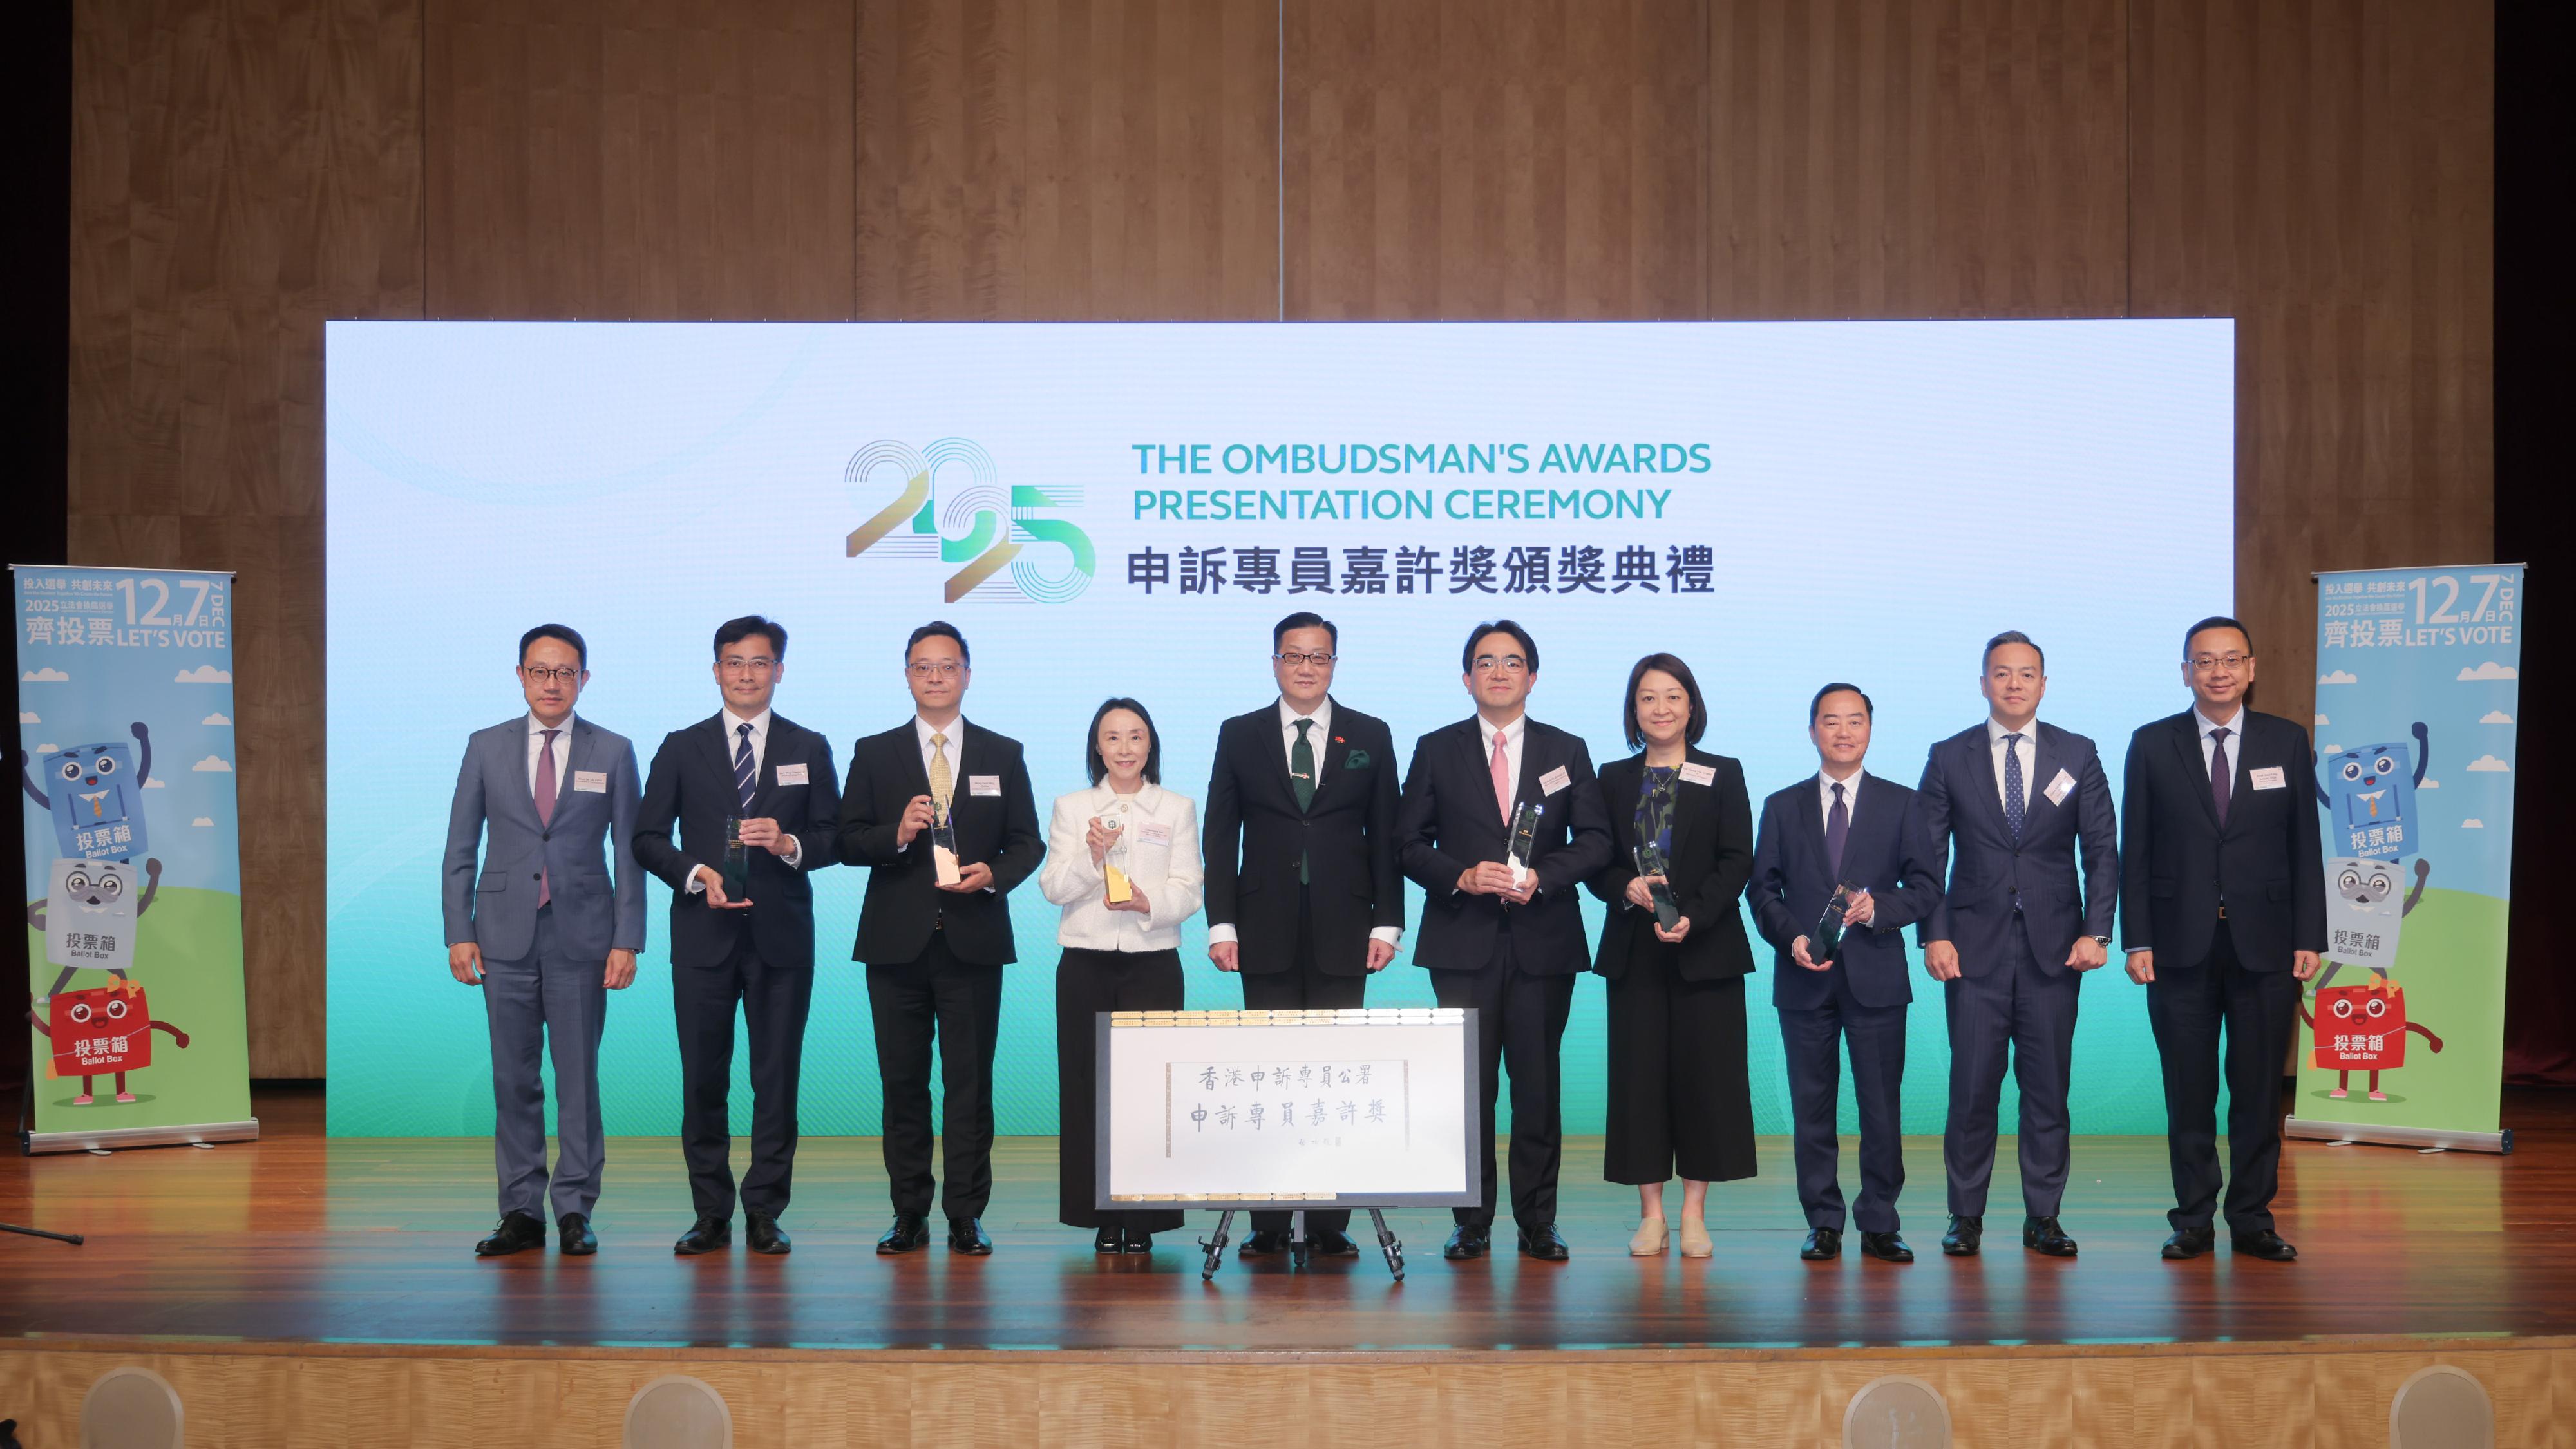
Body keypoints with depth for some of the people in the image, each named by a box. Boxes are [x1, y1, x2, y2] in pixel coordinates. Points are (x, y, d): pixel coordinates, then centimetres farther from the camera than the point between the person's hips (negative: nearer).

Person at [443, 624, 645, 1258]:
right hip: (506, 937, 1)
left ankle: (574, 1211, 8)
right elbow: (460, 849, 8)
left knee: (578, 1076, 1)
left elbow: (630, 852, 3)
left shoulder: (613, 753, 4)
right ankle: (521, 1212, 10)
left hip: (581, 937, -1)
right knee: (513, 1079, 3)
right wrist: (458, 933, -1)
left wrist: (627, 940, -4)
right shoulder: (487, 748, 7)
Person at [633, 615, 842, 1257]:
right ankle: (711, 1214, 9)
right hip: (704, 935, 0)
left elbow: (834, 837, 8)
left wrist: (790, 843, -13)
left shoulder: (809, 749, 10)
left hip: (781, 935, 0)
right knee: (703, 1078, 1)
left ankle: (765, 1213, 6)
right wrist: (696, 874, -10)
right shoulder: (682, 749, 9)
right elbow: (647, 838, 6)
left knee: (777, 1077, 0)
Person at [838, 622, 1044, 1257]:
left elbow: (1027, 842, 8)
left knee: (970, 1083, -1)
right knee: (903, 1083, 3)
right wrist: (897, 835, -15)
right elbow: (848, 842, 4)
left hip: (973, 942, 0)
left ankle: (967, 1216, 4)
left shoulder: (1003, 755, 10)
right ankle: (909, 1214, 10)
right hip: (898, 943, 0)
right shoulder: (873, 754, 8)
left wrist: (994, 874, -11)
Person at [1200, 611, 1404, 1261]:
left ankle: (1330, 1224, 3)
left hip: (1342, 933, 0)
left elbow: (1386, 836, 8)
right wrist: (1221, 924, -2)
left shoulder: (1371, 737, 9)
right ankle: (1268, 1224, 4)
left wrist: (1387, 923, 0)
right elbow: (1220, 836, 6)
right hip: (1268, 934, 0)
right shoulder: (1240, 736, 8)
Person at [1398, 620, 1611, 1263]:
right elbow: (1409, 842, 5)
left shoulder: (1567, 751, 11)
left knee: (1539, 1083, 1)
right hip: (1463, 942, -1)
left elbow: (1595, 841, 6)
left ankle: (1538, 1222, 8)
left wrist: (1541, 876, -11)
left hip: (1544, 939, 1)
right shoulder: (1436, 750, 8)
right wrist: (1462, 877, -12)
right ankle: (1471, 1224, 5)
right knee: (1467, 1083, -2)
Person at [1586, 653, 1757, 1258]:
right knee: (1639, 1074, 0)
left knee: (1704, 1071, -2)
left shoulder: (1723, 776, 5)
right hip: (1635, 953, 2)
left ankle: (1694, 1214, 5)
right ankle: (1651, 1214, 7)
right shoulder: (1614, 779, 11)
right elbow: (1596, 863, 8)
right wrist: (1627, 889, -14)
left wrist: (1692, 916, -16)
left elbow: (1737, 861, -3)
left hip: (1706, 951, -2)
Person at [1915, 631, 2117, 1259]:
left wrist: (2095, 932, -5)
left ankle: (2043, 1218, 10)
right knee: (1973, 1084, -2)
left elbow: (2101, 850, 5)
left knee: (2048, 1085, 2)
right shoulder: (1949, 758, 6)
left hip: (2053, 947, 1)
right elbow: (1927, 855, 5)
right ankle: (1966, 1216, 7)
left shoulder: (2078, 755, 7)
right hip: (1975, 947, -1)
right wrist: (1934, 936, -5)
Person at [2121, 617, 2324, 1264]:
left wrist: (2309, 938, 0)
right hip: (2182, 945, 0)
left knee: (2259, 1089, 4)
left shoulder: (2287, 741, 7)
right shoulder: (2152, 745, 4)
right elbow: (2135, 851, 3)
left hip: (2263, 944, 1)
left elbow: (2305, 845, 6)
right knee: (2189, 1090, 4)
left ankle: (2252, 1220, 13)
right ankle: (2193, 1221, 12)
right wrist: (2137, 941, -4)